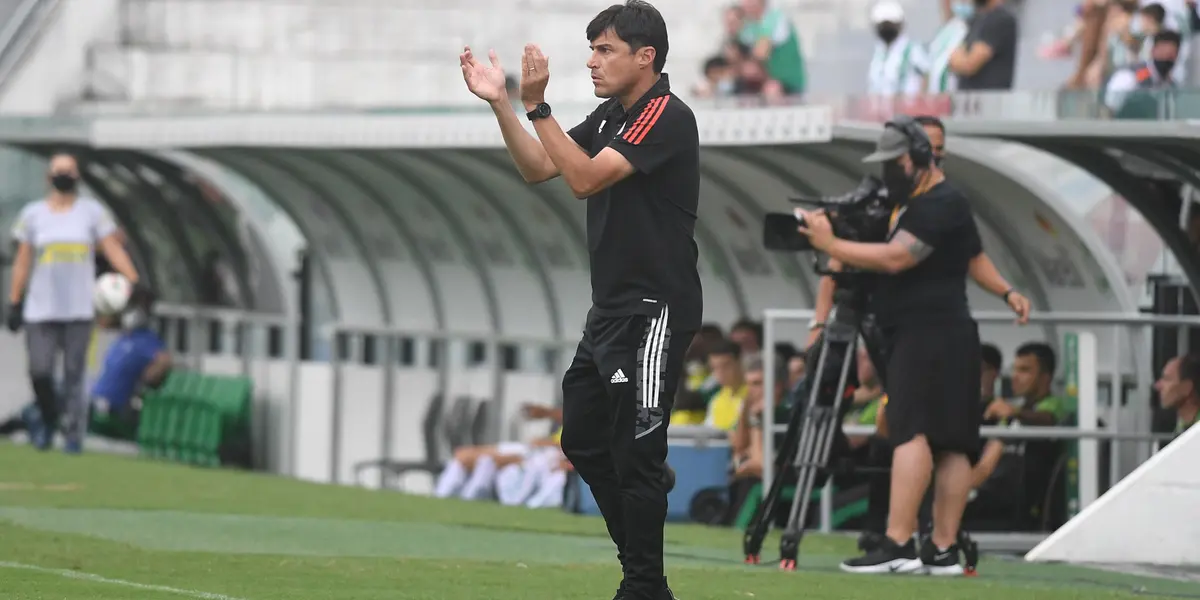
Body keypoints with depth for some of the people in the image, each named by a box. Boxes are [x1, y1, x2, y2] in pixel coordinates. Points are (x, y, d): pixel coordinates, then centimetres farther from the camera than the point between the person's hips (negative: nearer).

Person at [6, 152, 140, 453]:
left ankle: (75, 434, 2)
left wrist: (134, 283, -14)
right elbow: (22, 261, 9)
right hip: (41, 311, 1)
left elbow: (113, 249, -1)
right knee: (40, 372, -7)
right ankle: (48, 420, 20)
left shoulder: (92, 211, 5)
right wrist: (14, 303, 4)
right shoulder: (33, 213, 7)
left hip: (79, 309, -1)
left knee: (74, 375, -4)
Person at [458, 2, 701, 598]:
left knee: (635, 452, -7)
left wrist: (537, 106, -25)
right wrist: (499, 103, 2)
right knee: (583, 440, 15)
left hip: (653, 311, -10)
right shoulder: (609, 116, 13)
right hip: (609, 309, 10)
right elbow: (538, 168, 13)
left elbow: (585, 179, -24)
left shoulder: (666, 117, -16)